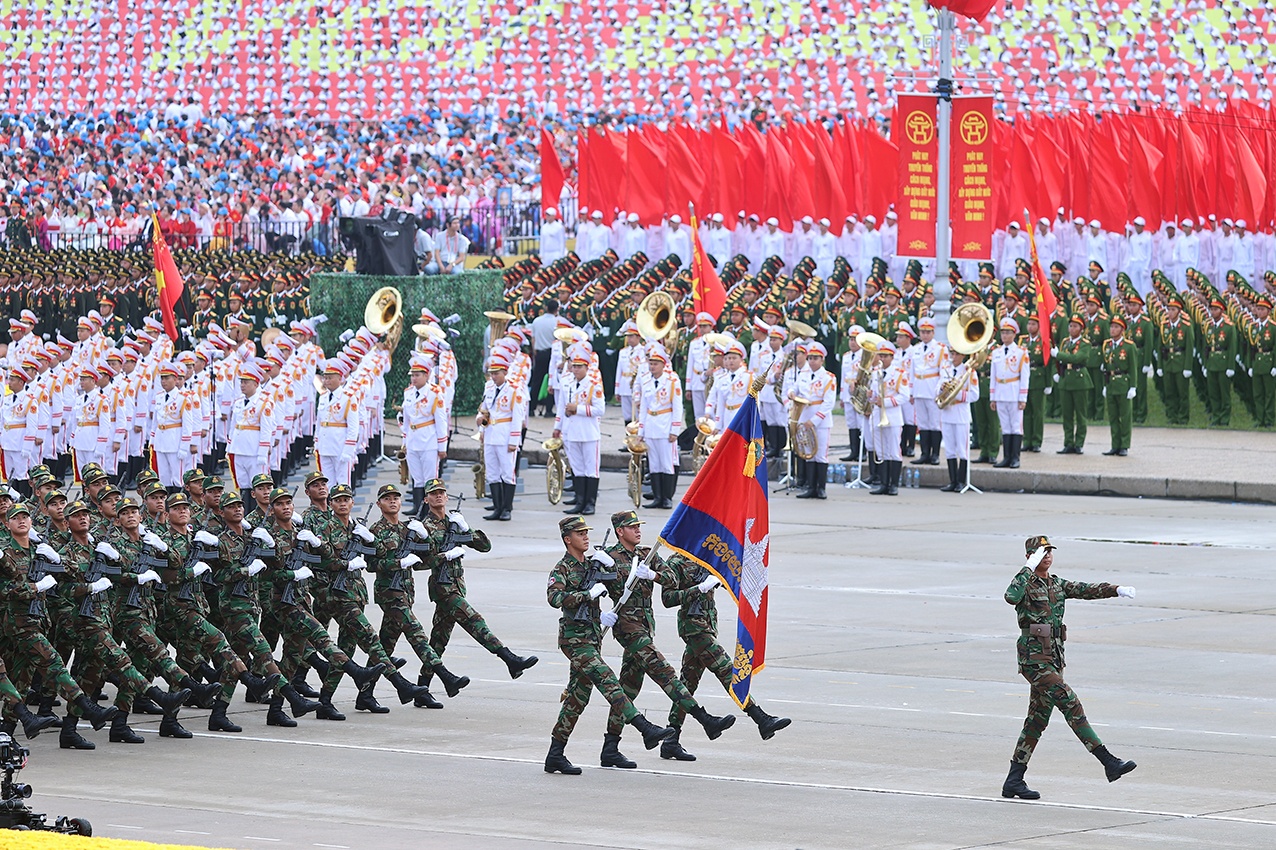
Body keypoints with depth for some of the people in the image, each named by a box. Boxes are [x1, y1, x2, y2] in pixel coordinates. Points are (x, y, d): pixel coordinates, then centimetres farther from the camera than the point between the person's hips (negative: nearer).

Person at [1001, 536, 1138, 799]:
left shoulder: (1057, 584, 15)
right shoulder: (1025, 582, -8)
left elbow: (1087, 590, 5)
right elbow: (1011, 597, -30)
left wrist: (1116, 590, -10)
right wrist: (1030, 568, -24)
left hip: (1054, 657, 8)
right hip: (1034, 658, -8)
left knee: (1038, 719, 9)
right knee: (1071, 705, -14)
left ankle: (1013, 782, 14)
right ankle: (1109, 762, -17)